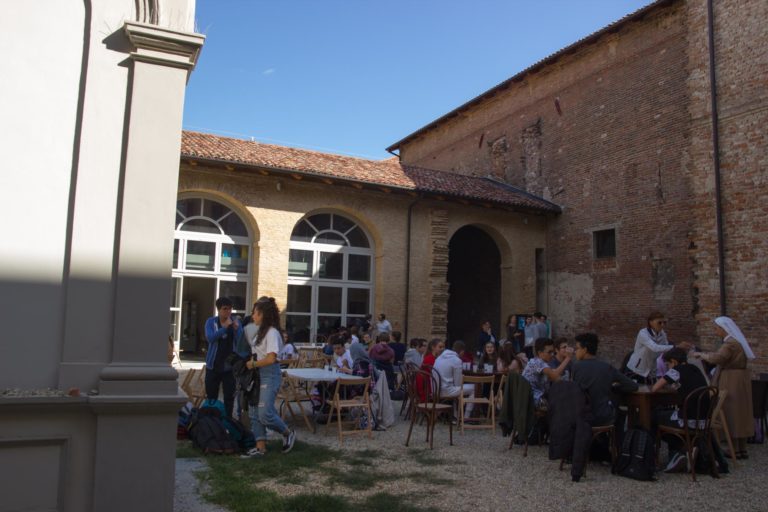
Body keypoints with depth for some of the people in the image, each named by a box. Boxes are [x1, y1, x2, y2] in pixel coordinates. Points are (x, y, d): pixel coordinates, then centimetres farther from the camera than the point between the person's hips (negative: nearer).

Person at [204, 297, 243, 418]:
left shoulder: (236, 322, 0)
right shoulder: (211, 322, -1)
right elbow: (210, 338, -18)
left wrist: (236, 328, -24)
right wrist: (225, 327, -27)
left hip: (230, 365, 0)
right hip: (213, 365, 0)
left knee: (229, 397, 3)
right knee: (211, 396, 8)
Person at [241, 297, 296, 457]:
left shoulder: (272, 332, -14)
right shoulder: (259, 330, 13)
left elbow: (271, 358, -20)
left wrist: (253, 364, -9)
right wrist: (251, 363, -2)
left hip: (269, 374, -9)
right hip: (257, 374, 9)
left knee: (265, 413, -10)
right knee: (255, 413, 8)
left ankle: (288, 433, 13)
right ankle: (260, 447, 15)